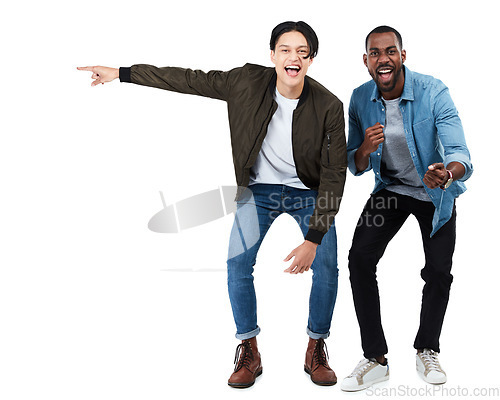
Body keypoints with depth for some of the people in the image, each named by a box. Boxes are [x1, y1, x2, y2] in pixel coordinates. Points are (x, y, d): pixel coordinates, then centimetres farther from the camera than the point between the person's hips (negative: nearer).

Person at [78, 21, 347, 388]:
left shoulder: (329, 107, -20)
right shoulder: (248, 82, -16)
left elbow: (334, 175, -19)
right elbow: (188, 79, -8)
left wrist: (313, 238, -26)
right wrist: (120, 73, -6)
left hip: (307, 192, 0)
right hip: (259, 188, 1)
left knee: (326, 267, -10)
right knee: (238, 262, -12)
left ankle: (316, 351, 13)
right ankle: (249, 354, 7)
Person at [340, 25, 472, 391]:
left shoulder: (433, 92, -25)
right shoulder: (360, 99, -13)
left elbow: (460, 154, -34)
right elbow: (356, 168, -7)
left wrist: (448, 174, -58)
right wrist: (365, 149, -31)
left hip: (435, 193, -2)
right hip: (391, 187, 2)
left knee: (439, 271, -3)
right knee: (360, 258, -13)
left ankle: (427, 351, 24)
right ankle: (376, 359, -2)